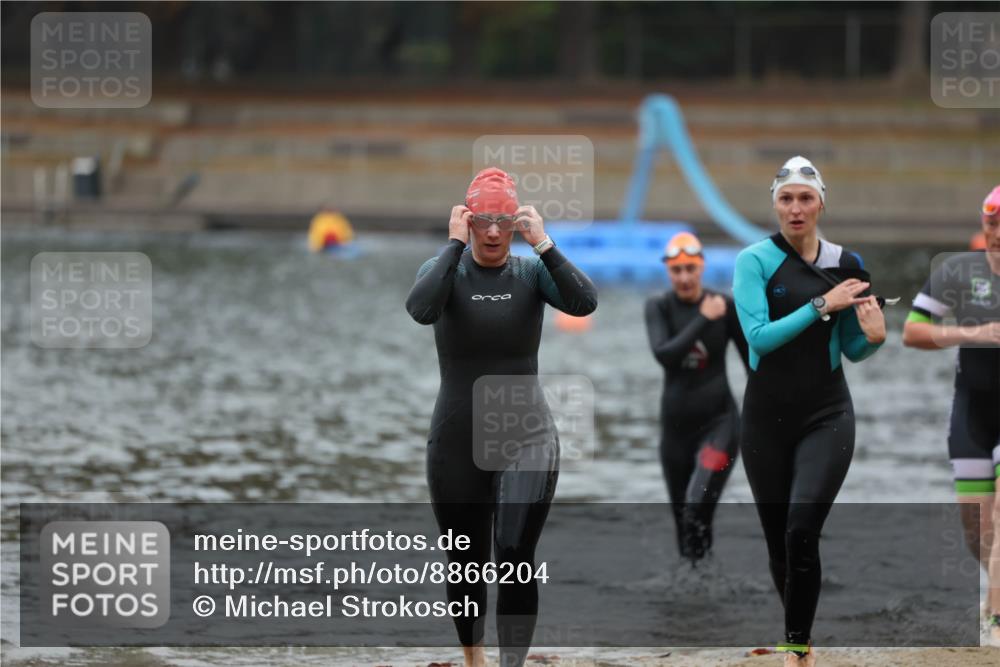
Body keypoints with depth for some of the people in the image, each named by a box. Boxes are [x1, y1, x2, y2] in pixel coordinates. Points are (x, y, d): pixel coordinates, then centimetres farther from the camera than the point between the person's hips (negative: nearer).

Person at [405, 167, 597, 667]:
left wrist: (543, 244, -20)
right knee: (466, 561, 12)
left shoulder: (532, 272, -1)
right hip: (457, 439, 1)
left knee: (515, 559, -16)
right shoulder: (445, 270, -3)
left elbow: (584, 303, -20)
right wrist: (454, 245, -22)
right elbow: (421, 308, -26)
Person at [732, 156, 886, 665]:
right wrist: (822, 305, -21)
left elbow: (850, 351, 9)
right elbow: (759, 336, -17)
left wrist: (873, 336, -13)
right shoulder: (755, 260, -5)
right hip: (767, 415, 0)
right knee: (777, 539, 9)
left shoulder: (846, 264, 2)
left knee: (802, 532, -19)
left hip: (826, 414, 0)